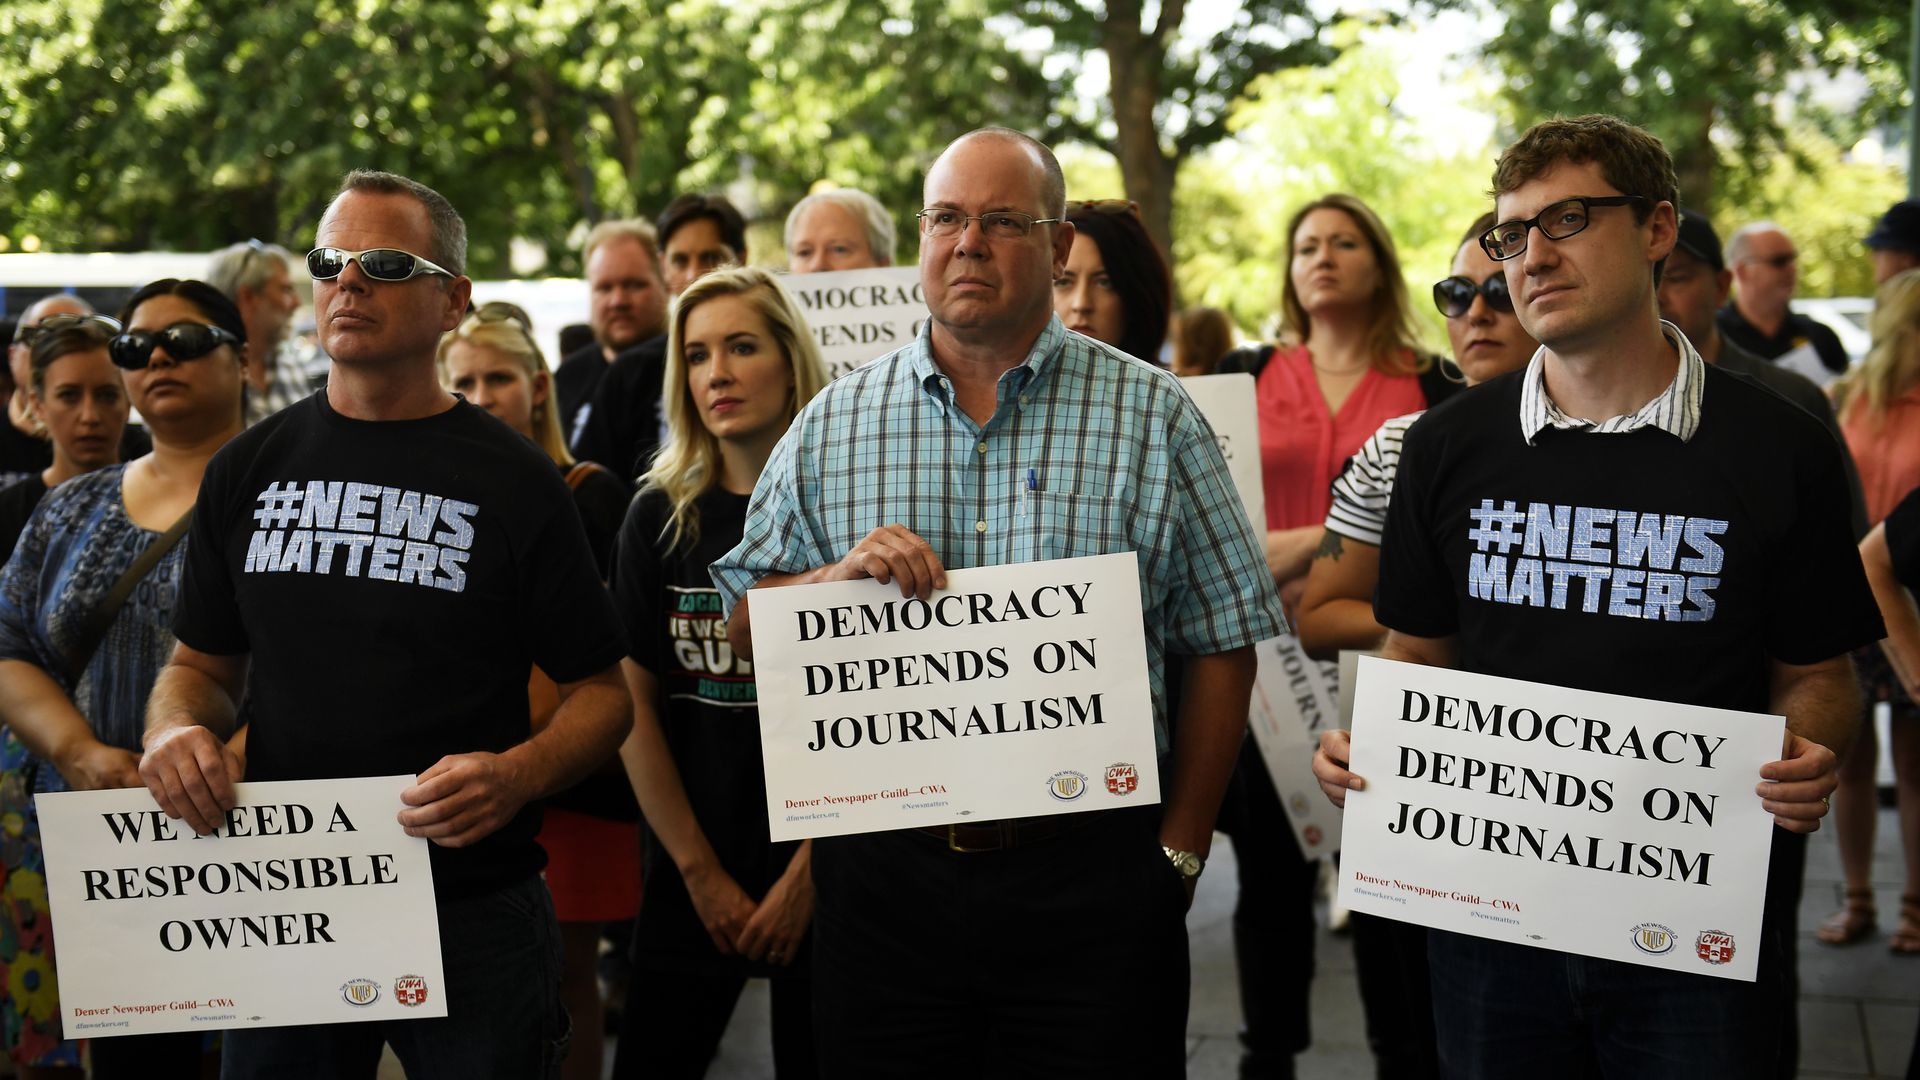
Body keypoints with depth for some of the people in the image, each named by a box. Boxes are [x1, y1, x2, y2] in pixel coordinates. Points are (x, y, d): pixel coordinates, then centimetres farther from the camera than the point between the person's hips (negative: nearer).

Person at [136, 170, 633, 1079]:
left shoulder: (514, 481, -3)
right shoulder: (248, 469, 8)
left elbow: (600, 688, -1)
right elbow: (203, 661, 16)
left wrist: (517, 775, -21)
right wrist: (175, 729, -6)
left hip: (473, 911, -3)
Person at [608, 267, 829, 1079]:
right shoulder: (660, 518, 2)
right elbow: (633, 704, 1)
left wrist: (808, 873, -9)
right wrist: (701, 872, -3)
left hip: (826, 878, -2)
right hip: (692, 878, 2)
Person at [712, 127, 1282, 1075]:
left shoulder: (1154, 417, 1)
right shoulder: (830, 425, 8)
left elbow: (1222, 644, 2)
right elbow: (745, 625, 10)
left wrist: (1179, 850, -2)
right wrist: (839, 580, -11)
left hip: (1090, 867, -2)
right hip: (883, 875, 2)